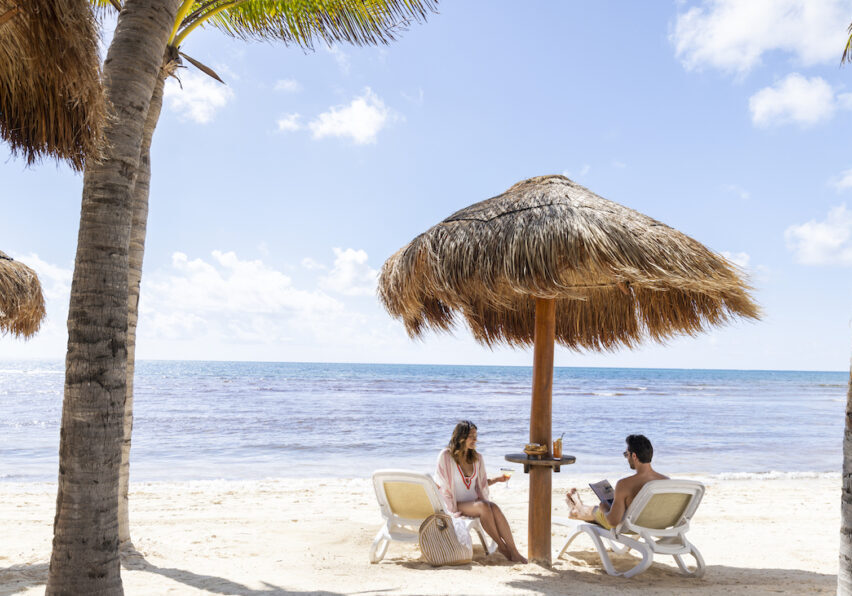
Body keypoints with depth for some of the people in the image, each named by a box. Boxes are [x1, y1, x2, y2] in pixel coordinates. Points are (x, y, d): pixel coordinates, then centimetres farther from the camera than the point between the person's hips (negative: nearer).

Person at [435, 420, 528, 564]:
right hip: (456, 505, -4)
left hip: (475, 501, 4)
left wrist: (497, 479, 2)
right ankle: (501, 546, -20)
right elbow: (442, 485, -3)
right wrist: (452, 505, -11)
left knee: (494, 508, -29)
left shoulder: (476, 458, 10)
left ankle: (513, 552, -32)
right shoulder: (446, 456, -6)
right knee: (484, 507, -33)